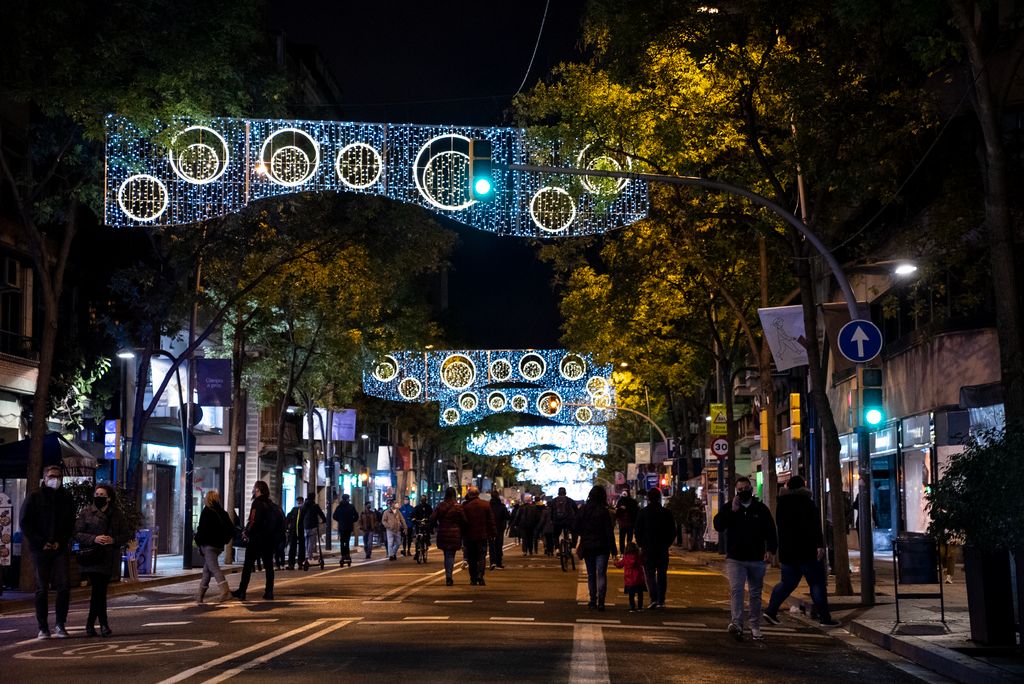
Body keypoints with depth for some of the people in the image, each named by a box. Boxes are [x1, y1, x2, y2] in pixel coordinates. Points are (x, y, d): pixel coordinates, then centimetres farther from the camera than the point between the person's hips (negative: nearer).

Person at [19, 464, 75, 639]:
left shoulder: (66, 497, 10)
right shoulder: (34, 497, 2)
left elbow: (70, 524, 12)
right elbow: (25, 523, -1)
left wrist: (61, 542, -3)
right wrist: (41, 543, -9)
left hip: (61, 548, 2)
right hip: (40, 549, -2)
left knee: (64, 586, -7)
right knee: (42, 589, 1)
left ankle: (61, 624, 3)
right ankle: (43, 628, 5)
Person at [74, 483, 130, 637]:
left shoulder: (117, 514, 11)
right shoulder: (86, 512, 4)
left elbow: (126, 535, 10)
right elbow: (77, 534, 0)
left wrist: (113, 540, -10)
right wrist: (94, 539, -16)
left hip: (109, 559, 3)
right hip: (92, 557, -3)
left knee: (99, 590, 3)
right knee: (99, 590, -13)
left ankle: (90, 624, 15)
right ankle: (103, 623, -7)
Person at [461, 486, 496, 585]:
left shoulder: (465, 506, -6)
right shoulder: (486, 504, -1)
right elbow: (491, 520, 2)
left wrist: (462, 534, 6)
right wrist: (492, 533, 9)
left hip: (469, 536, 0)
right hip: (482, 536, 0)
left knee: (471, 558, 8)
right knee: (481, 557, 4)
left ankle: (473, 578, 9)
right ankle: (480, 576, -13)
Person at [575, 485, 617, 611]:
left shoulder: (582, 510, 0)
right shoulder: (603, 511, -11)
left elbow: (577, 529, 5)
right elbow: (609, 532, -10)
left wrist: (576, 544, 16)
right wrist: (613, 549, -6)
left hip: (587, 547, 3)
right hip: (602, 547, -3)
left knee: (591, 575, 13)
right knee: (601, 574, -2)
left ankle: (593, 601, 13)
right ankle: (601, 601, -13)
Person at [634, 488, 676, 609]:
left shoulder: (642, 513, -3)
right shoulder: (667, 513, 2)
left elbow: (637, 531, -1)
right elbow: (673, 531, 6)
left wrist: (641, 544, 12)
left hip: (648, 548, -2)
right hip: (663, 549, 2)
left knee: (650, 573, 1)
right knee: (662, 574, 8)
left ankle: (654, 598, -15)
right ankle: (661, 601, 5)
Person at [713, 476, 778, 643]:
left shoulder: (761, 509, 6)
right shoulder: (729, 507, 4)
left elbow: (771, 531, 5)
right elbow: (718, 525, -8)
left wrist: (770, 550, -10)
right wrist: (732, 511, -16)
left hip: (757, 560, 2)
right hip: (735, 559, -2)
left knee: (756, 594, 10)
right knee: (735, 590, -17)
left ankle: (755, 627, 18)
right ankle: (737, 624, -26)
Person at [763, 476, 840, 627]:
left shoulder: (781, 503, 11)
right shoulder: (806, 501, -8)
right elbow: (815, 526, -15)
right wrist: (819, 545, -17)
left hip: (786, 551, 6)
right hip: (807, 550, -6)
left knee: (787, 582, 13)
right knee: (817, 583, 0)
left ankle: (771, 611, 3)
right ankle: (825, 618, 0)